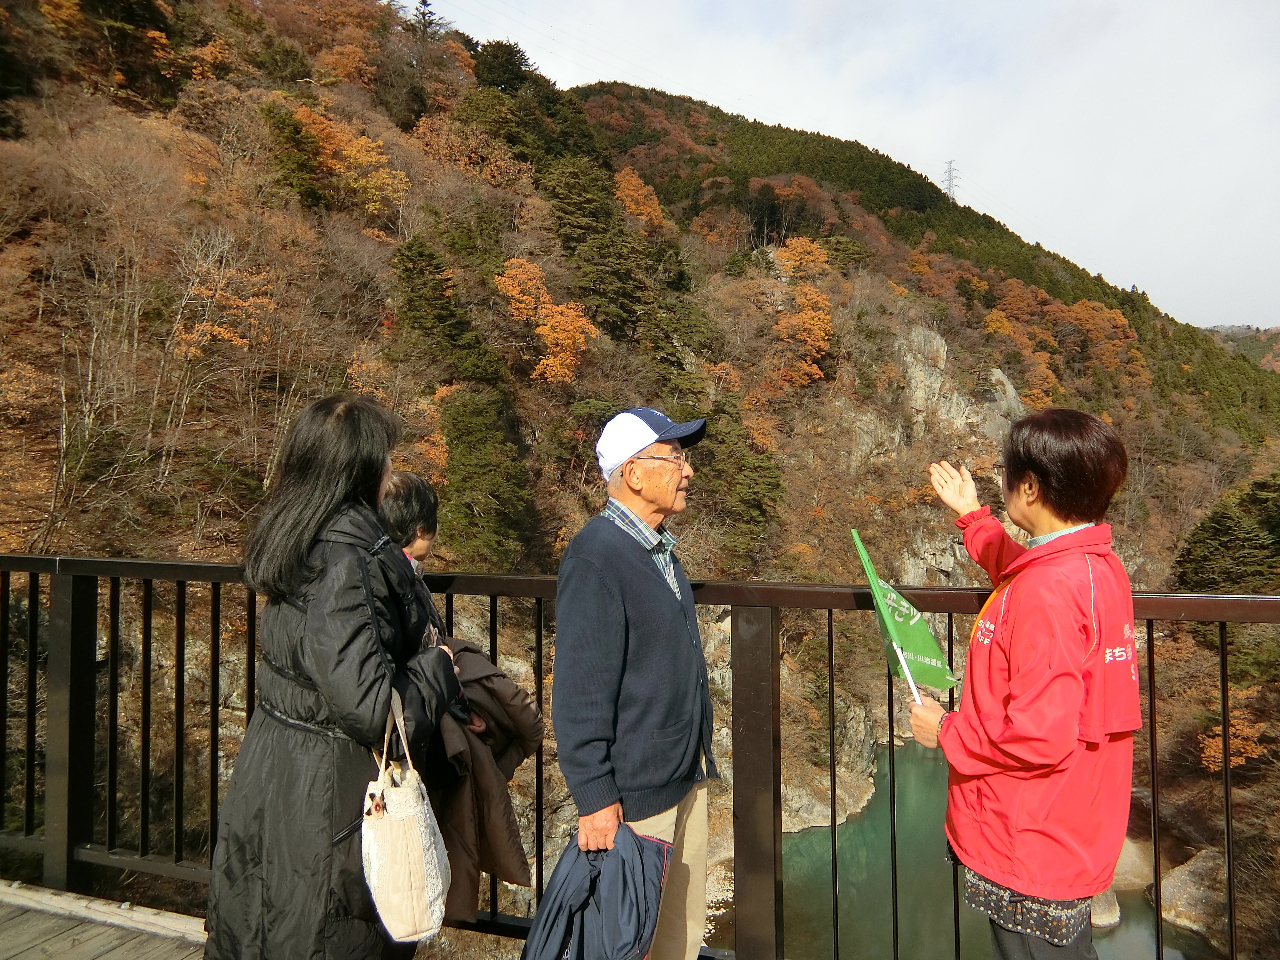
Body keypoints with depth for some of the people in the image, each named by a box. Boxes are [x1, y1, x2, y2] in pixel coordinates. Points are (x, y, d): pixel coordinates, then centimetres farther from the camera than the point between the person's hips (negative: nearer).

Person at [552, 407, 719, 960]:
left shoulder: (658, 547, 9)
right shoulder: (596, 556, -20)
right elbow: (579, 692, -20)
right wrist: (594, 799, -19)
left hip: (688, 777, 8)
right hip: (635, 792, -8)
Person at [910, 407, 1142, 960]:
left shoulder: (1048, 592, -29)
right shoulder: (1098, 566, 1)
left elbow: (1040, 737, -30)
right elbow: (1017, 574, 24)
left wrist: (946, 731, -15)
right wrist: (971, 516, 31)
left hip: (1030, 857, -9)